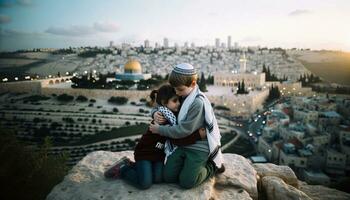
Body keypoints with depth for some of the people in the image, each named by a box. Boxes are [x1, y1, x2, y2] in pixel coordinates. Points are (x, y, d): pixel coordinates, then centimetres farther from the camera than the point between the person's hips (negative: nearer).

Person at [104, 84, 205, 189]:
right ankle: (122, 169, 9)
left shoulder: (173, 114, -5)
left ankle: (131, 165, 12)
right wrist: (198, 134, -39)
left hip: (159, 152, 8)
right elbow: (177, 140, -34)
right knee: (145, 183, -16)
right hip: (145, 151, -7)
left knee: (158, 179, -9)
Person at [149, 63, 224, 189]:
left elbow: (183, 130, -23)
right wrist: (156, 113, -8)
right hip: (184, 145, 7)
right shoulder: (182, 97, 0)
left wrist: (159, 129, -15)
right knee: (168, 176, 1)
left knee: (186, 182, -8)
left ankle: (213, 166, 14)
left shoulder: (198, 102, -23)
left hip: (199, 148, -7)